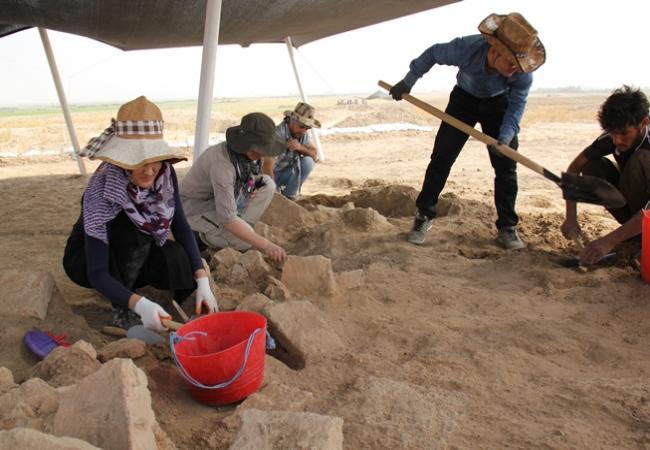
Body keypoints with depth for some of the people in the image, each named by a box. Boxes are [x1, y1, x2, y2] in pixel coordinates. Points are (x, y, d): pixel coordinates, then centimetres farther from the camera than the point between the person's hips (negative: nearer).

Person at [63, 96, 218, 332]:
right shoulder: (102, 192, -35)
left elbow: (181, 227, -15)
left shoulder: (165, 173, -21)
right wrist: (140, 305, -53)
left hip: (136, 257, 2)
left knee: (178, 261, -29)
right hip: (86, 259, -2)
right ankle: (122, 309, -16)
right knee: (135, 230, -34)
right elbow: (97, 275, -36)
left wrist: (203, 282, -26)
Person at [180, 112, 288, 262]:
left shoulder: (248, 152, -11)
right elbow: (227, 217, -42)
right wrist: (265, 245, -45)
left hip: (220, 199, 8)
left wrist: (253, 185, -13)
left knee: (268, 184, -8)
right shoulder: (222, 162, -36)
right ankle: (199, 236, 0)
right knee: (244, 241, -30)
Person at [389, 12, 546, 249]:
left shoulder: (522, 68, -32)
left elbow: (517, 104, -22)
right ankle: (424, 216, 6)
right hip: (464, 99, 0)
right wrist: (407, 82, -6)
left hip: (498, 104, 1)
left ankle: (507, 227, 4)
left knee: (506, 165, -7)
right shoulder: (465, 48, -35)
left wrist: (505, 137, -38)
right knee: (441, 157, -6)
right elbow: (432, 54, -16)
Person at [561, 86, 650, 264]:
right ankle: (634, 230, -5)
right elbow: (575, 167, -11)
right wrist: (571, 219, -22)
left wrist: (610, 240, -45)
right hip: (632, 202, 5)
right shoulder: (612, 138, -17)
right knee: (592, 167, -17)